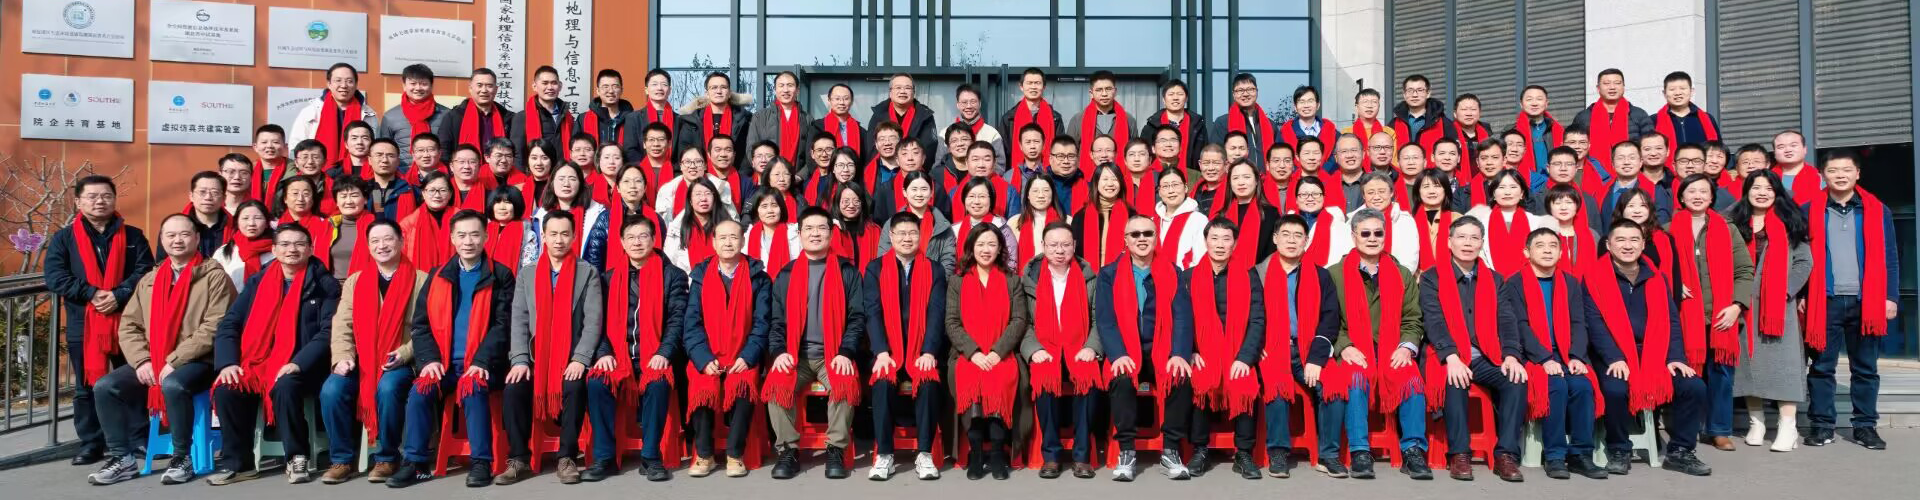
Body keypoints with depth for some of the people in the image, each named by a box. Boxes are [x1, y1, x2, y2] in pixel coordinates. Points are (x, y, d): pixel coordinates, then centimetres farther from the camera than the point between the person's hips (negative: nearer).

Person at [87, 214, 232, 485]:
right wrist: (142, 361, -5)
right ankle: (123, 458, 0)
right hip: (149, 364, 7)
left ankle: (182, 458, -16)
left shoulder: (214, 276, -3)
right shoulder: (148, 281, 17)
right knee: (105, 386, -13)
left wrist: (174, 361, -17)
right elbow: (128, 325, 12)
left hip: (196, 362, -6)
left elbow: (213, 328, -13)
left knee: (173, 385, -35)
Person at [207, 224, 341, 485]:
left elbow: (328, 331, -8)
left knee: (285, 386, -34)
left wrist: (298, 363, -21)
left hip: (300, 367, -4)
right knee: (225, 389, -23)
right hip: (256, 363, 4)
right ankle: (237, 463, -8)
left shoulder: (324, 284, 1)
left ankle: (298, 458, -16)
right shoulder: (257, 281, 14)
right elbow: (229, 324, 9)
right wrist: (227, 362, -7)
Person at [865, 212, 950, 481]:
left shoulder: (933, 271, 8)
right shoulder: (875, 269, 7)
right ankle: (884, 455, -19)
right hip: (888, 350, 0)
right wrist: (882, 352, -17)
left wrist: (929, 352, -17)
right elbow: (872, 313, -3)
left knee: (929, 382, -30)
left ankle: (924, 454, -19)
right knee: (883, 382, -30)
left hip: (921, 351, 0)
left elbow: (937, 313, -3)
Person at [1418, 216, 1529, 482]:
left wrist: (1511, 355, -14)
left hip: (1486, 357, 3)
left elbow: (1505, 322, 6)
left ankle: (1506, 455, -21)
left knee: (1517, 379, -25)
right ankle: (1459, 454, -27)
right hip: (1449, 357, -3)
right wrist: (1452, 357, -24)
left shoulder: (1495, 280, 17)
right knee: (1454, 381, -35)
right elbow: (1434, 322, -8)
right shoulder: (1432, 278, 6)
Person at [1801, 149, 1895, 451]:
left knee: (1866, 368, 8)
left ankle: (1865, 426, 16)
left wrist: (1891, 297, 0)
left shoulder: (1877, 211, 8)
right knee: (1822, 366, 3)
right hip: (1825, 301, -1)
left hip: (1866, 301, 2)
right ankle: (1822, 426, 9)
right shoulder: (1809, 210, 3)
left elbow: (1889, 258, 7)